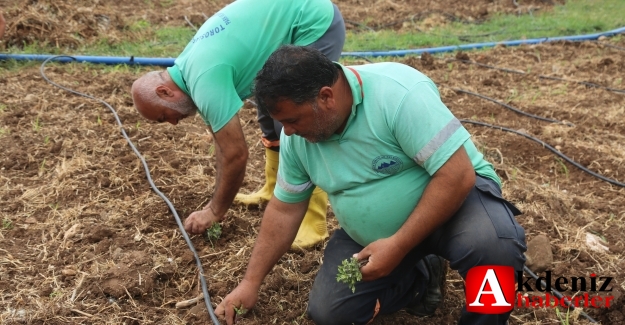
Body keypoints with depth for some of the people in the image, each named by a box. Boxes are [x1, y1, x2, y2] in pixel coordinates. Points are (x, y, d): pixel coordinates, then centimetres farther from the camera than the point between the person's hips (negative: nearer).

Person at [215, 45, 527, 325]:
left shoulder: (399, 93, -29)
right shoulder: (296, 137, -8)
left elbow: (457, 176, -29)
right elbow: (284, 209, 4)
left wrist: (398, 246, -29)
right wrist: (251, 282, 5)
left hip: (456, 197, -5)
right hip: (371, 236, 6)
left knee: (492, 244, -36)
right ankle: (417, 279, 13)